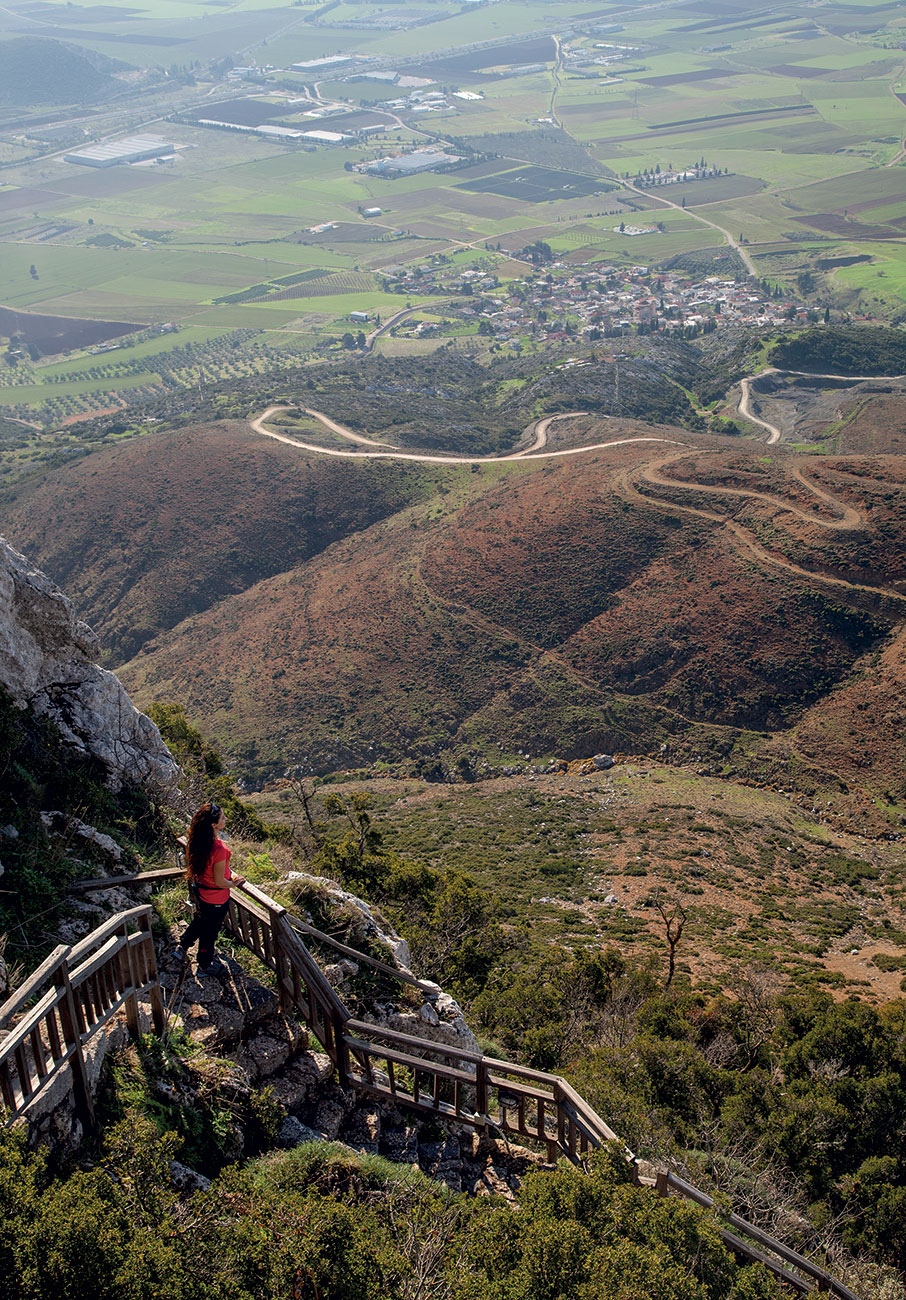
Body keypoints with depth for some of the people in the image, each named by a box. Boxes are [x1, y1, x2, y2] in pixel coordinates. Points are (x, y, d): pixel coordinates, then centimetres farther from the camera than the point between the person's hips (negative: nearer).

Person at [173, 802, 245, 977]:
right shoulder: (219, 849, -37)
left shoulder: (197, 841, -13)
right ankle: (205, 966, 39)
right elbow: (219, 881, -26)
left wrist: (230, 875, 2)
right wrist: (236, 883, -7)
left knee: (201, 920, 34)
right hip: (215, 897, -7)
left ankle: (181, 948, 48)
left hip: (199, 888, 7)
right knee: (210, 930, 17)